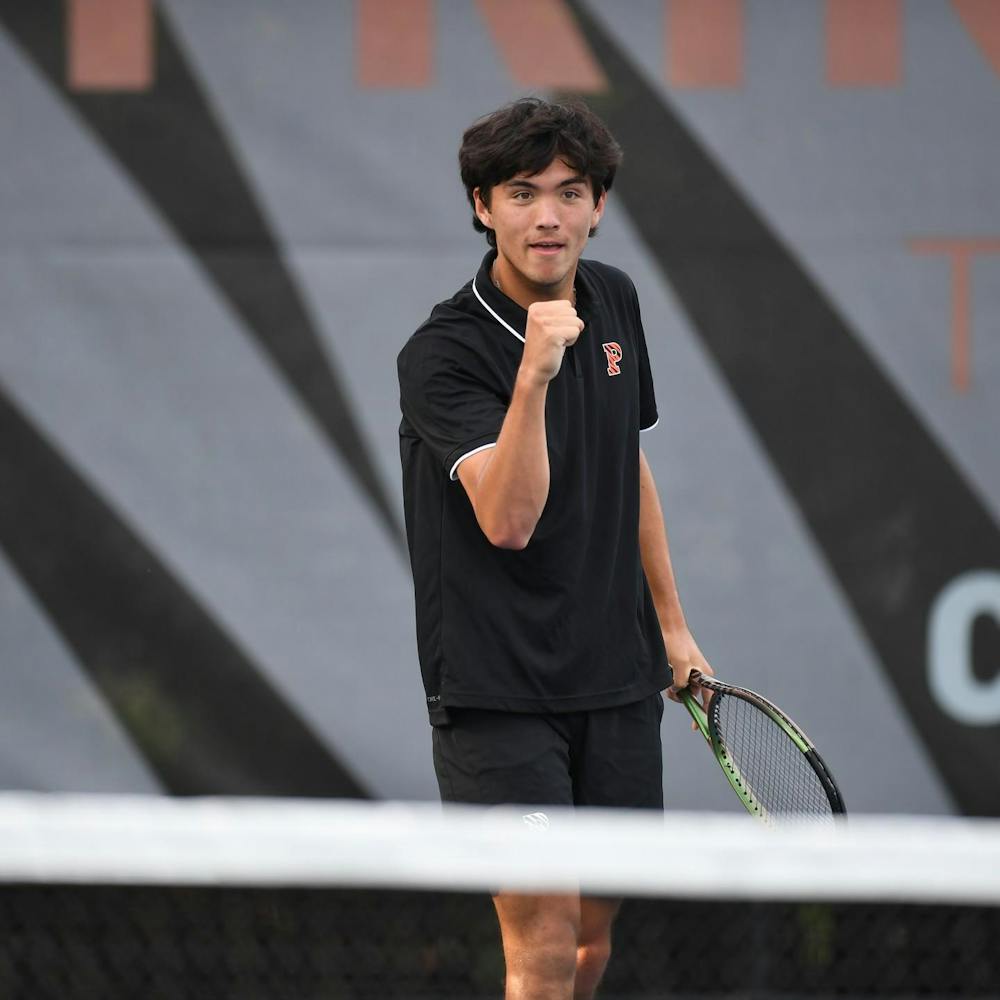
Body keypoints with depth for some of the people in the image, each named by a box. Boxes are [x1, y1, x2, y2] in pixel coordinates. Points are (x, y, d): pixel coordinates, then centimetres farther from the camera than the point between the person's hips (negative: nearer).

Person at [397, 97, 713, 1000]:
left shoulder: (614, 301, 6)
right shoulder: (443, 354, -16)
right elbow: (508, 519, -28)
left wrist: (670, 622, 21)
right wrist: (534, 373, -38)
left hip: (616, 679, 7)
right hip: (498, 691, -7)